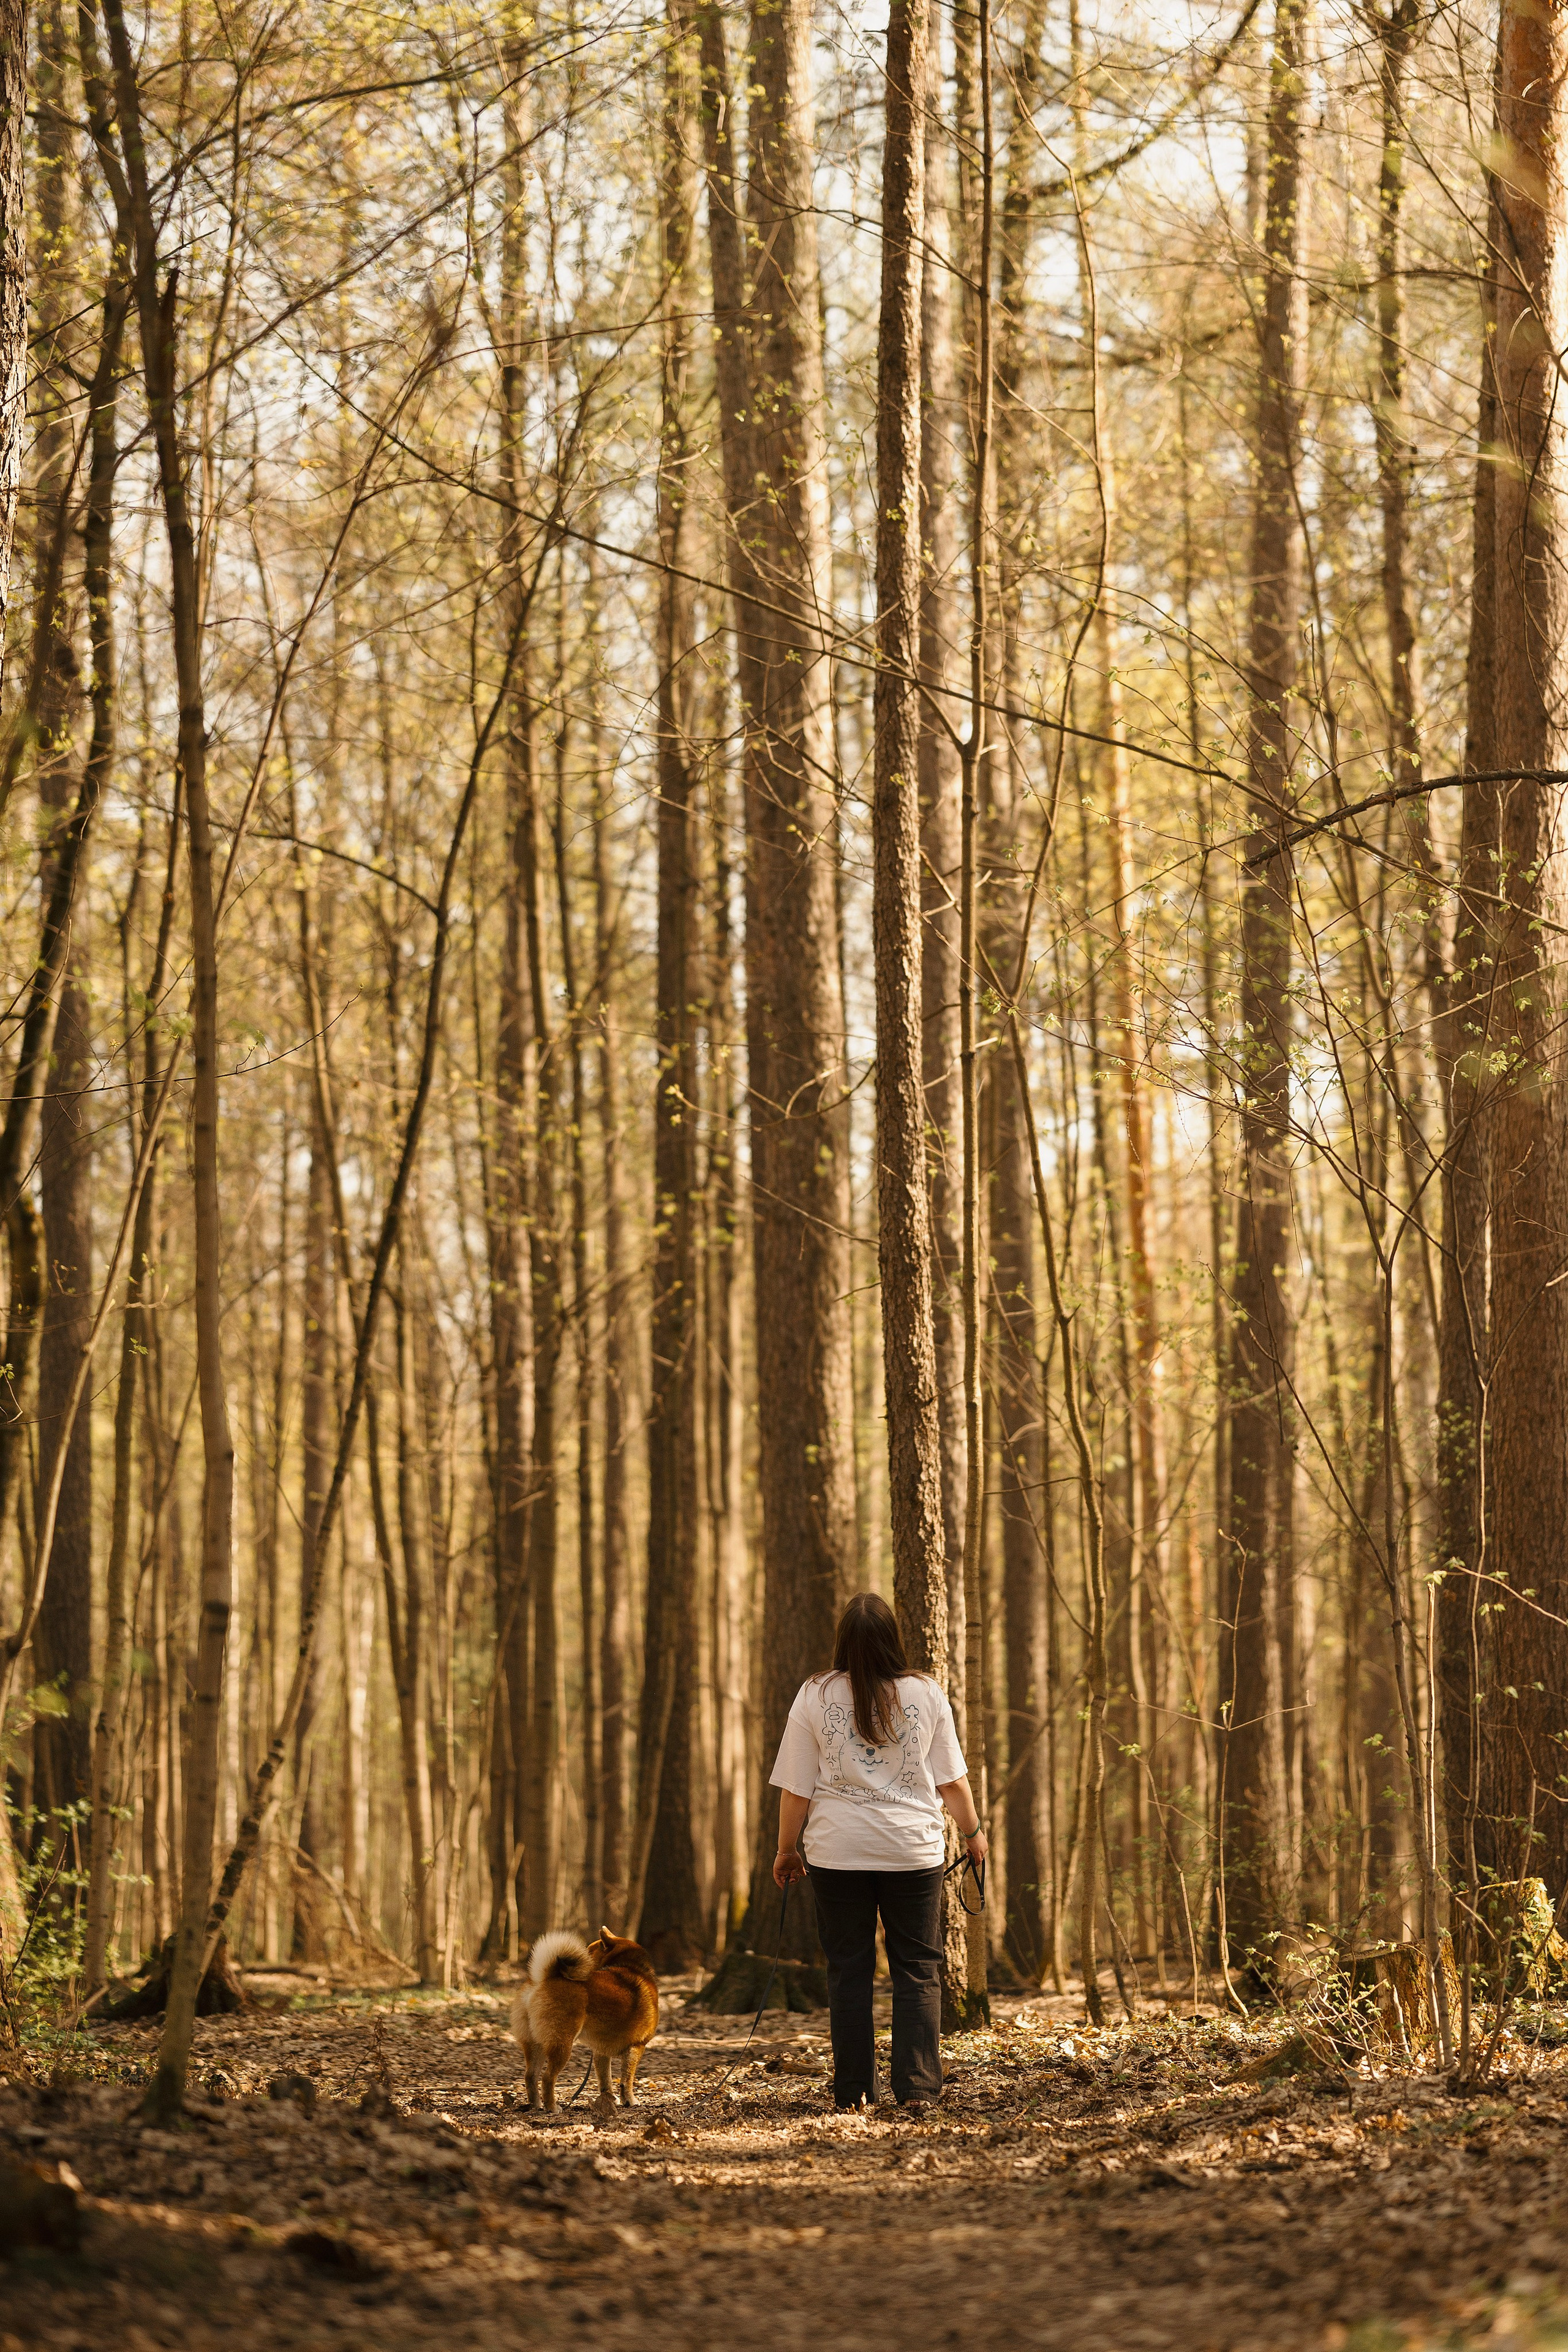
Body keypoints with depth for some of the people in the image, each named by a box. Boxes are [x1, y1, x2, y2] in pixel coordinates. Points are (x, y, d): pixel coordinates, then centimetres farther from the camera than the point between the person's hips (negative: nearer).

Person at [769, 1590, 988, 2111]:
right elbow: (952, 1780, 4)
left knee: (848, 1971, 8)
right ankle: (916, 2087, -1)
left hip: (837, 1852, 0)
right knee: (917, 1969, 6)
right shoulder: (926, 1695, -2)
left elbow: (796, 1788, -1)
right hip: (913, 1850, 0)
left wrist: (787, 1850, 11)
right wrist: (973, 1830, 21)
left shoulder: (815, 1696, -4)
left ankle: (853, 2092, 9)